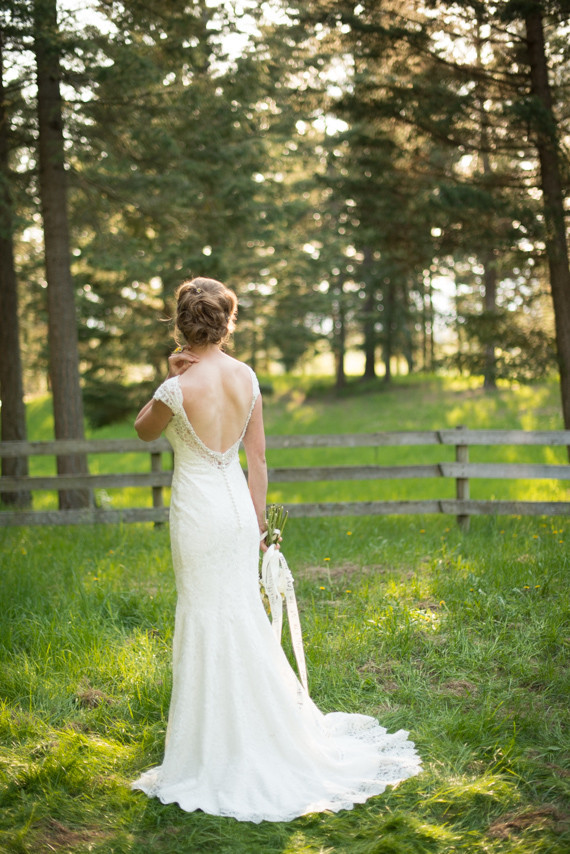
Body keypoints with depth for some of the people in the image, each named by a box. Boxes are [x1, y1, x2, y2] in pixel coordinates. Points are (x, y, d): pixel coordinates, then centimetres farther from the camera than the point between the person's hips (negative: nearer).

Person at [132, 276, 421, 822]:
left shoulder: (180, 388, -18)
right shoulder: (246, 377, 0)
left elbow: (143, 430, 3)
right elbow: (257, 457, 5)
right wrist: (257, 521, 13)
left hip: (198, 513, -6)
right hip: (238, 506, 6)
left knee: (208, 622, 5)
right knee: (243, 618, 17)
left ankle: (223, 752, 17)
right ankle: (274, 732, 30)